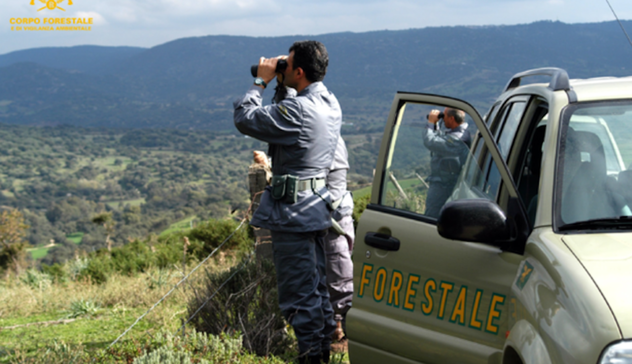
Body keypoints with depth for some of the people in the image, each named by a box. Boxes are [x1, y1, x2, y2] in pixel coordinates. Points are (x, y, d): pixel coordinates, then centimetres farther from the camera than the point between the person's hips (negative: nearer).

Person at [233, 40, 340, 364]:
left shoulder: (297, 110, -24)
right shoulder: (330, 103, 5)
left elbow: (245, 119, -17)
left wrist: (261, 81, -6)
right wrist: (277, 85, 8)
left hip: (294, 212, -10)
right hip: (315, 205, 10)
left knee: (298, 292, -2)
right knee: (315, 285, 20)